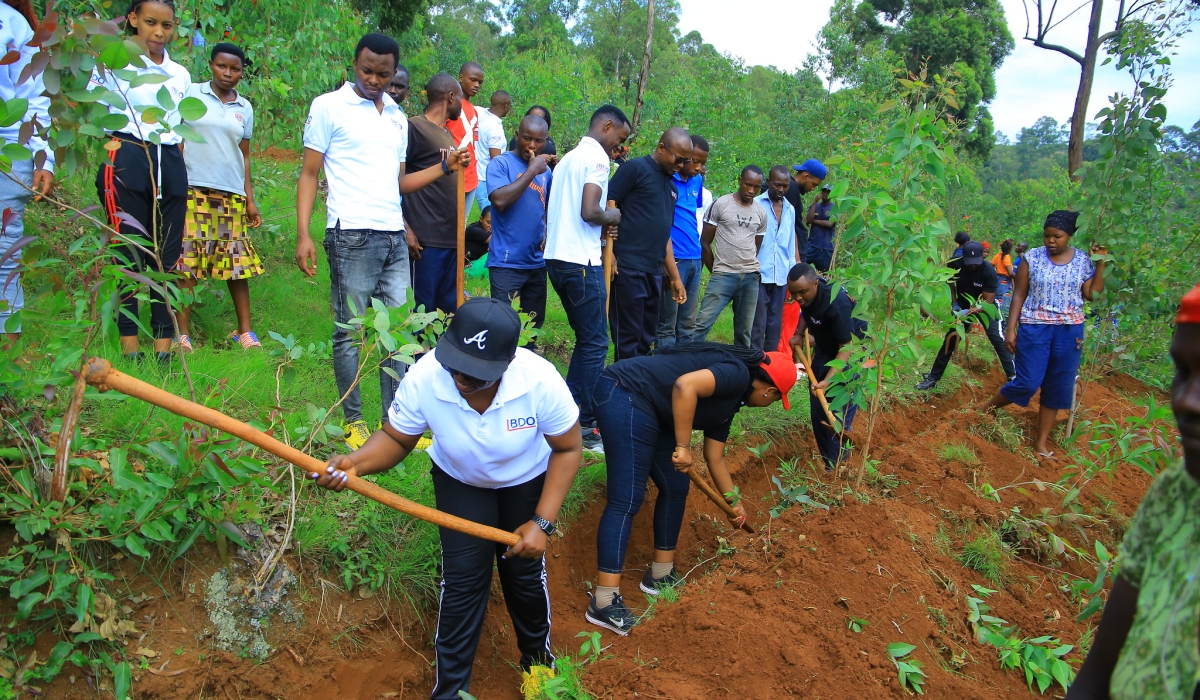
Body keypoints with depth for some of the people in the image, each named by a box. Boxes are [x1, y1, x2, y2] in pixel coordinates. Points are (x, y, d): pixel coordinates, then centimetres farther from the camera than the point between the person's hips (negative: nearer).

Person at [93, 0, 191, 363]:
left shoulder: (180, 74, 16)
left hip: (170, 166, 4)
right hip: (126, 160, -4)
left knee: (168, 254, 2)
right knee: (129, 252, -6)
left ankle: (164, 345, 6)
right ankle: (129, 344, -1)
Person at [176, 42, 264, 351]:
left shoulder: (245, 108, 13)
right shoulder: (190, 95, 3)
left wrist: (250, 199, 12)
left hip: (232, 196, 3)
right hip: (193, 190, -3)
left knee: (238, 265, 4)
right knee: (186, 264, -3)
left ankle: (244, 331, 14)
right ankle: (181, 333, 3)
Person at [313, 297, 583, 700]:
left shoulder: (541, 381, -38)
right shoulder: (423, 379, -35)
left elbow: (567, 449, -22)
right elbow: (396, 439, -18)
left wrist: (542, 522, -25)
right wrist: (356, 462, -40)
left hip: (527, 481, 0)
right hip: (459, 481, 1)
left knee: (524, 571, 6)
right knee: (463, 576, -5)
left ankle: (537, 658, 38)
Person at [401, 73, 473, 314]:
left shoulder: (448, 134, 18)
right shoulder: (414, 127, -6)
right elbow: (395, 181, -14)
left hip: (452, 238, 8)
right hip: (427, 240, -8)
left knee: (451, 310, 10)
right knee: (423, 311, -4)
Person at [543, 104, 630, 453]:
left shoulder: (568, 158, 21)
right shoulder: (597, 157, -8)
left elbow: (550, 210, 22)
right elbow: (589, 211, -21)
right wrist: (611, 217, 0)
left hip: (557, 257, 10)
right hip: (581, 261, -10)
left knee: (586, 339, 17)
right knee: (595, 343, -4)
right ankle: (587, 427, 1)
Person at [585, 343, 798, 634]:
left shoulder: (729, 400, 19)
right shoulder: (738, 374, -10)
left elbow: (715, 458, 27)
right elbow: (685, 386, -27)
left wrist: (733, 502, 36)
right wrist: (683, 447, -21)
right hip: (625, 392, -11)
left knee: (676, 488, 15)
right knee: (627, 499, -13)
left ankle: (661, 575, 27)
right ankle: (603, 603, -10)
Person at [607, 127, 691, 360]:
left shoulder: (671, 186, 20)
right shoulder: (635, 168, -2)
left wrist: (675, 277, 22)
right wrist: (609, 254, -17)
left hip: (654, 272, 8)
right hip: (628, 268, -8)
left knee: (646, 338, 11)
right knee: (628, 339, -4)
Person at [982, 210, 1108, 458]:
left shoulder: (1083, 260, 3)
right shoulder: (1032, 258, -3)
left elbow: (1092, 295, -1)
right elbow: (1019, 295, -1)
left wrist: (1101, 263, -6)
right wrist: (1011, 329, -6)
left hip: (1070, 331, 3)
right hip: (1035, 328, -3)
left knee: (1058, 387, 7)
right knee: (1028, 382, -8)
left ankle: (1042, 442, 17)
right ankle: (987, 409, 17)